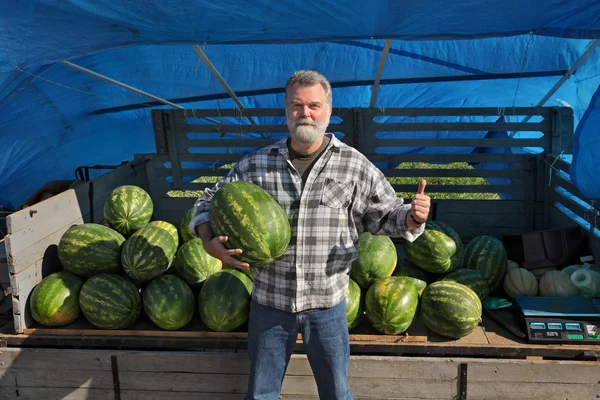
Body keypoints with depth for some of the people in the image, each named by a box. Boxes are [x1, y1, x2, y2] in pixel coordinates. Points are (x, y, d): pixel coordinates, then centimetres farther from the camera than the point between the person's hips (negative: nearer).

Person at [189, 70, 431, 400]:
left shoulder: (354, 165, -5)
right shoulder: (255, 165, -3)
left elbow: (385, 215, 1)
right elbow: (209, 202, 6)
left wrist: (412, 218, -22)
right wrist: (209, 242, -13)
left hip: (327, 304, -1)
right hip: (269, 301, 1)